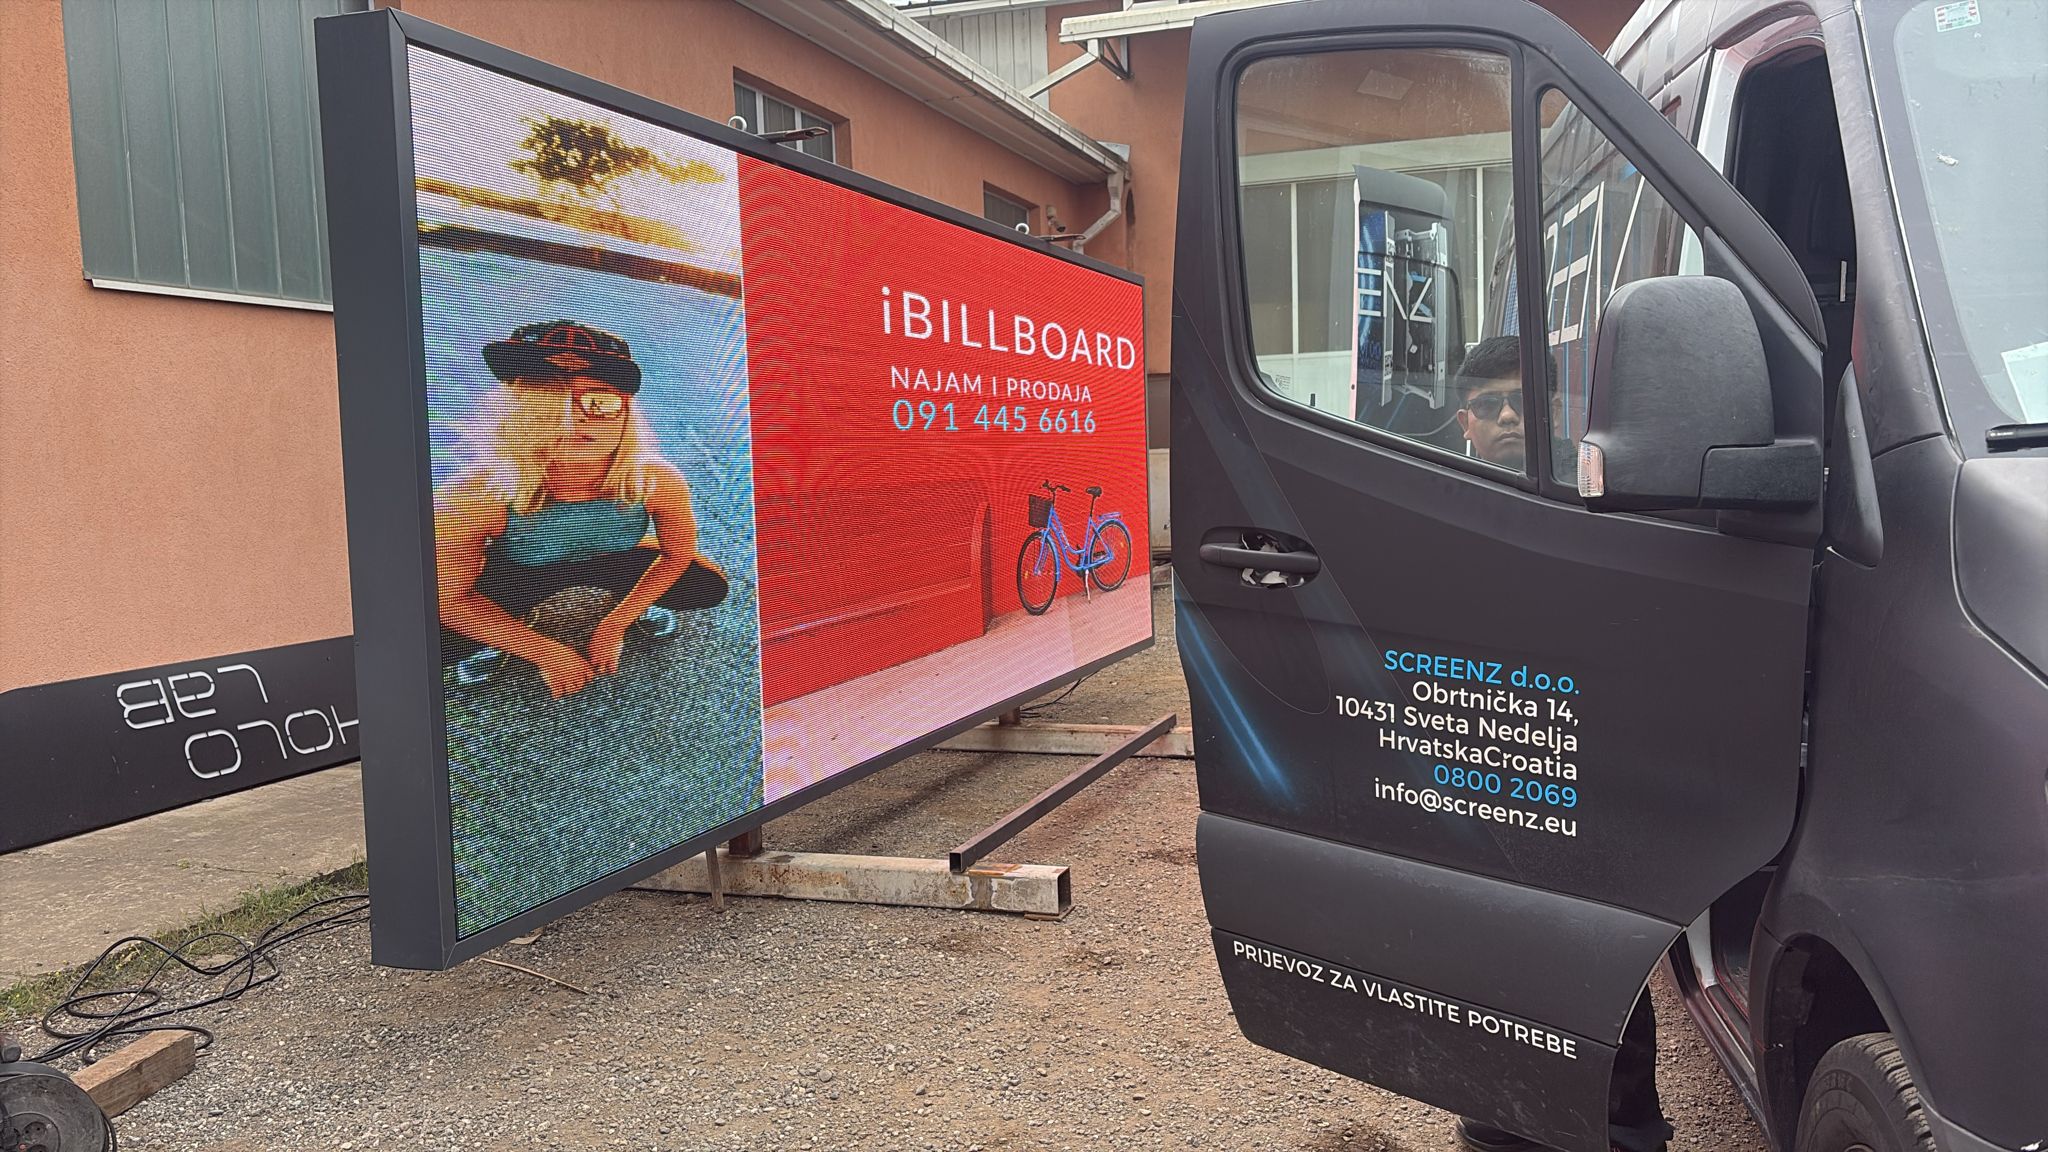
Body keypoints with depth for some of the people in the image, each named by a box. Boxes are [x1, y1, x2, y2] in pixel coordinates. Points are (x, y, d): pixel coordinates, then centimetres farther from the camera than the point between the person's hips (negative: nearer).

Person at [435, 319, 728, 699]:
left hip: (614, 562, 2)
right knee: (435, 640, -24)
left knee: (708, 587, -14)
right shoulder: (474, 497, -40)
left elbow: (678, 553, -12)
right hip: (519, 576, -2)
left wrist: (613, 626, -10)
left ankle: (635, 603, 22)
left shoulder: (658, 482, -35)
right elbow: (450, 595, -23)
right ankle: (494, 636, 15)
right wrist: (546, 653, -18)